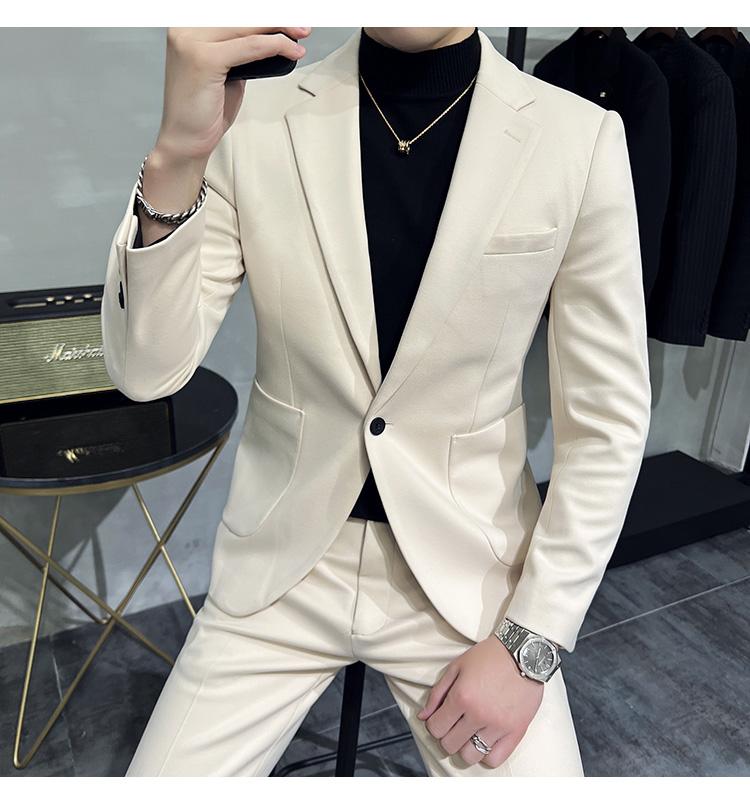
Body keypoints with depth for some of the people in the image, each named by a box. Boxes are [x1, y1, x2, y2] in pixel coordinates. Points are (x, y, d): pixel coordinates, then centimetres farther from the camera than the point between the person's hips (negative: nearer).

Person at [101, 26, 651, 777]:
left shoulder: (580, 139, -11)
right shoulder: (254, 121, -9)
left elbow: (606, 420, -6)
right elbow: (146, 370, -12)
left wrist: (532, 639, -8)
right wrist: (175, 157, -28)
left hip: (468, 569, 0)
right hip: (283, 565, 1)